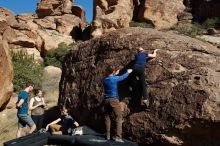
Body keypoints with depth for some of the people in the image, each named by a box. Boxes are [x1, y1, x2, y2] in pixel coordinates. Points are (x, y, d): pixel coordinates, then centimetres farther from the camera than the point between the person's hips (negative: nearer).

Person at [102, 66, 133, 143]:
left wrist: (115, 74, 40)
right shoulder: (115, 78, -8)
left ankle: (108, 136, 17)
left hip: (106, 100, 6)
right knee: (119, 117, -3)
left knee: (107, 117, 12)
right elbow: (123, 77, 10)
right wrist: (128, 72, 28)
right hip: (114, 100, -6)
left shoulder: (104, 80, 6)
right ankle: (118, 137, -11)